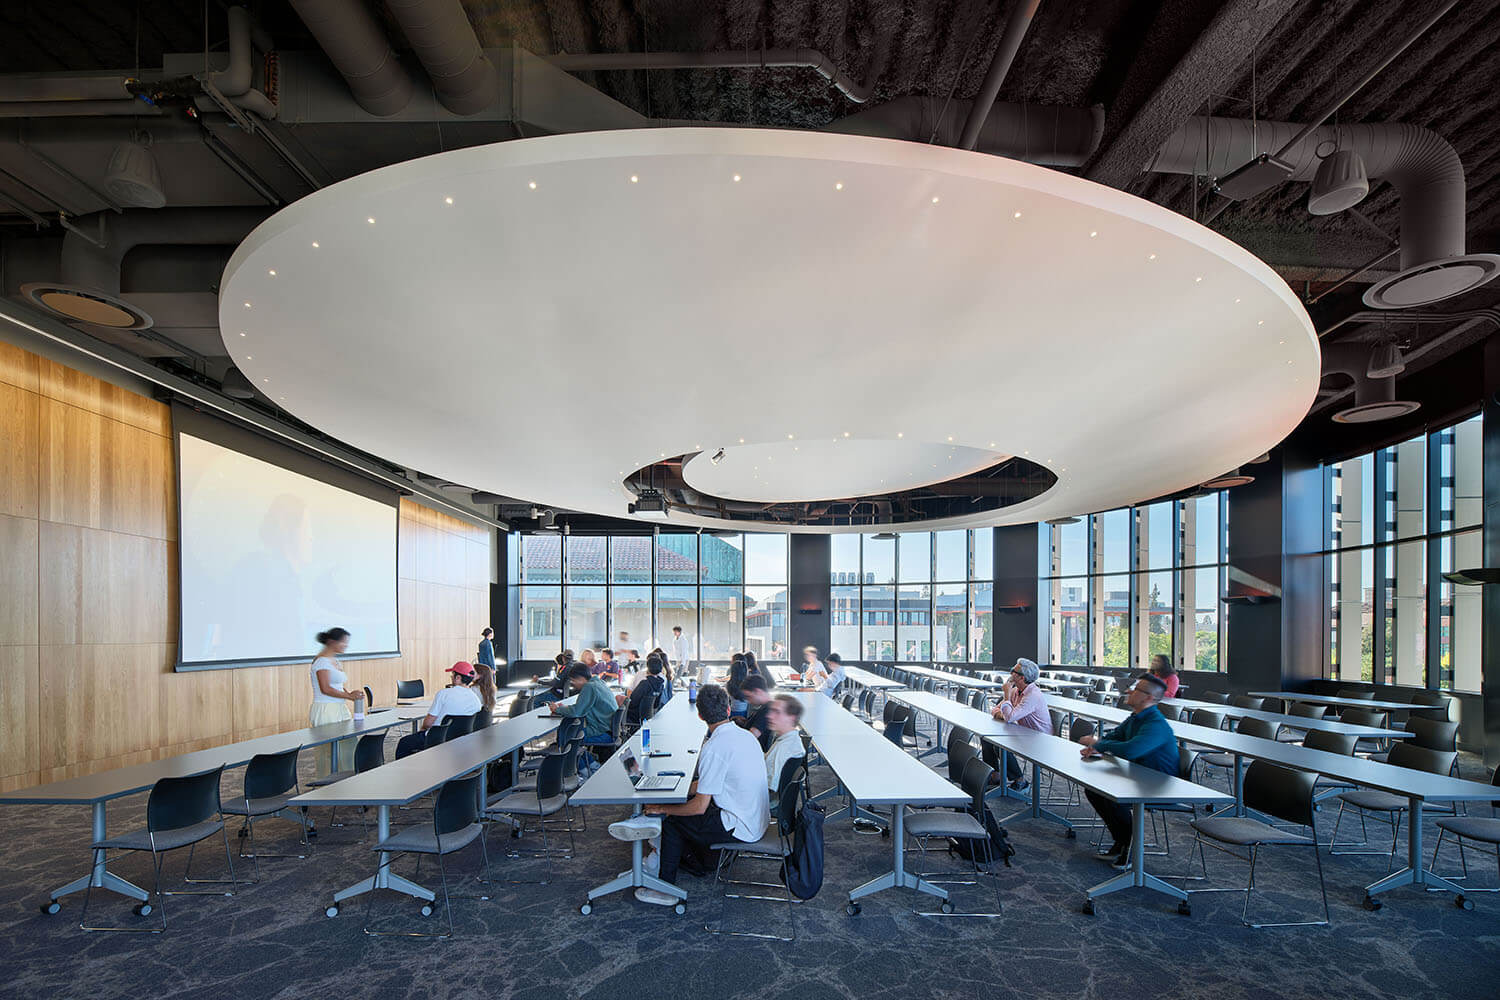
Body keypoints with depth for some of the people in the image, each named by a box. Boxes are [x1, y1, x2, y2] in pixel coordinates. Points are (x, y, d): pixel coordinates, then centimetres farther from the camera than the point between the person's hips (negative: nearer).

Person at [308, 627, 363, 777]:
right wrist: (349, 696, -17)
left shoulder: (334, 660, 16)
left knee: (348, 747, 7)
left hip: (339, 709, 9)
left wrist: (351, 694, 2)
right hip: (325, 710, -9)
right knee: (328, 751, -4)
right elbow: (325, 689, -19)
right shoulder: (322, 660, -13)